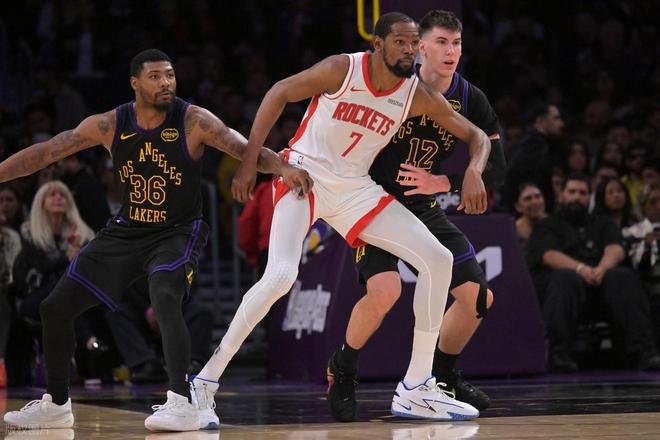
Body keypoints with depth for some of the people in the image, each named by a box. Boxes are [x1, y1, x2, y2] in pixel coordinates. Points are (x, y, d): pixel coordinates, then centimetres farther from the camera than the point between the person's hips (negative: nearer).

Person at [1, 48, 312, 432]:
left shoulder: (194, 122, -16)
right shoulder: (110, 125, -7)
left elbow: (249, 151, -25)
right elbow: (46, 152, -2)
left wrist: (282, 167, -45)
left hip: (178, 232, -5)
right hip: (127, 230, 5)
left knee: (165, 300, -35)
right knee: (56, 307, 5)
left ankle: (183, 404, -37)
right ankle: (56, 405, 24)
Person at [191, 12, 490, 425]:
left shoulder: (418, 96, -4)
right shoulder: (342, 69, -16)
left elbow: (477, 135, 2)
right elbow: (280, 93, -7)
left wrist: (474, 171, -21)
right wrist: (249, 162, -12)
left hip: (355, 188, 5)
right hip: (305, 174, -5)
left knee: (438, 259, -4)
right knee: (281, 275, -27)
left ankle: (416, 389, 4)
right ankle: (205, 381, -15)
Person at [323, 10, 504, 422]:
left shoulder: (471, 100, -5)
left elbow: (496, 165, -8)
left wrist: (442, 182, -21)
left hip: (424, 205, 5)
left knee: (478, 297, 1)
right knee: (386, 288, -29)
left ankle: (442, 376, 25)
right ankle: (342, 371, -4)